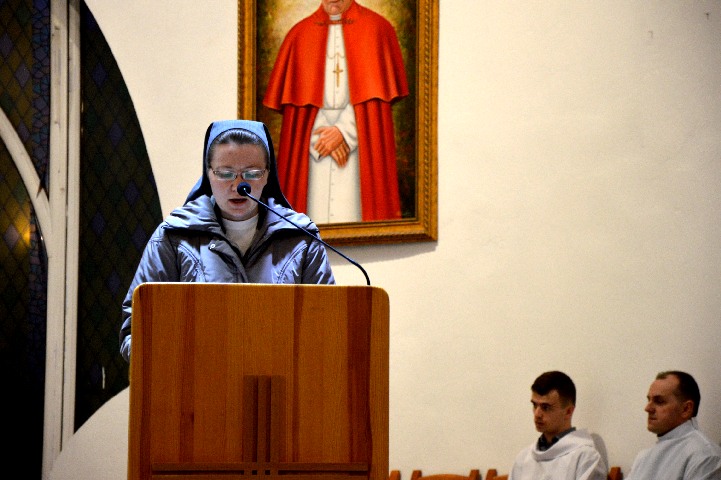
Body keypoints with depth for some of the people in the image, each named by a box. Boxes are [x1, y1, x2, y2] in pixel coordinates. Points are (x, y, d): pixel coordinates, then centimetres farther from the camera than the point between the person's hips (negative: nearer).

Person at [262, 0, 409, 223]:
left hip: (359, 143, -2)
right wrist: (322, 135, -6)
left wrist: (344, 131, -10)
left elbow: (376, 93, -1)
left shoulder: (376, 28, 5)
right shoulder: (299, 34, 11)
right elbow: (294, 95, 7)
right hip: (311, 144, 2)